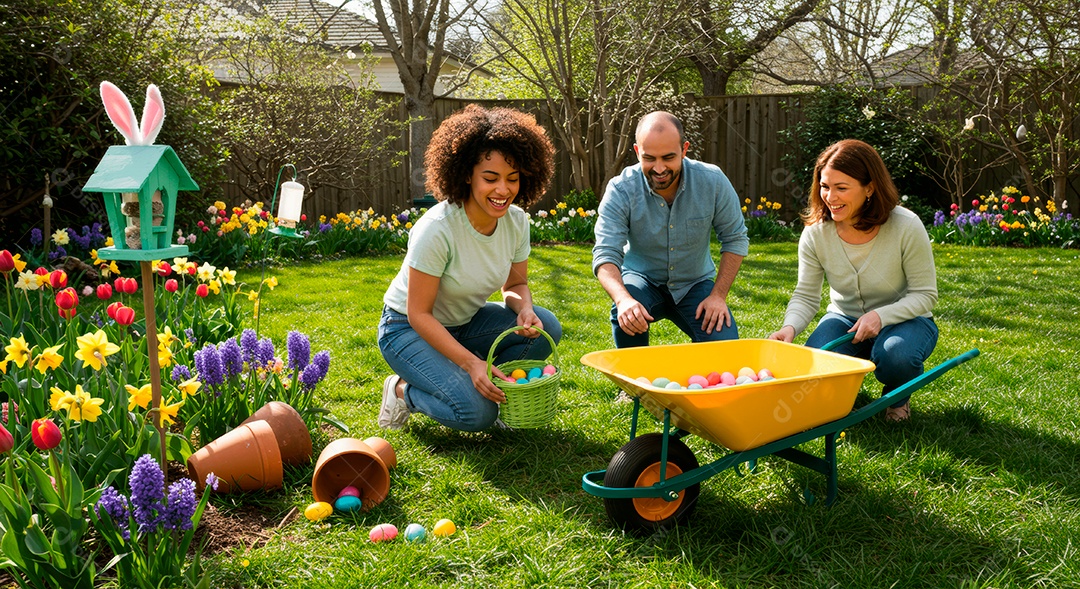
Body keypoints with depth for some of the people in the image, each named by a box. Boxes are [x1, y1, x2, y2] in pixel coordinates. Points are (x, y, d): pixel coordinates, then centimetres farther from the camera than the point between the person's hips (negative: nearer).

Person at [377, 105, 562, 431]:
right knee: (477, 413, -26)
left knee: (545, 327, -19)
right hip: (409, 328, -6)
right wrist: (471, 363, -33)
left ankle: (492, 386, 3)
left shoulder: (516, 221, -11)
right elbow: (419, 314, -24)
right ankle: (404, 390, 3)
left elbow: (516, 284, 3)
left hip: (465, 322, 6)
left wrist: (525, 309, -22)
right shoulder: (437, 229, -30)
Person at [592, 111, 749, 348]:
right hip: (643, 280, -1)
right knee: (626, 311, -35)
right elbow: (605, 254, -26)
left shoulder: (712, 181, -16)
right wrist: (623, 299, -46)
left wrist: (718, 295, -14)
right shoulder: (620, 190, -21)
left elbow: (735, 239, -5)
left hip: (694, 284, 2)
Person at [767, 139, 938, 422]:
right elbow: (806, 296, -10)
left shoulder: (906, 227, -22)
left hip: (903, 318, -2)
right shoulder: (815, 233, -14)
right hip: (845, 319, 2)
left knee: (895, 356, -36)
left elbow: (925, 294, -15)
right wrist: (790, 327, -32)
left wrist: (881, 316, -32)